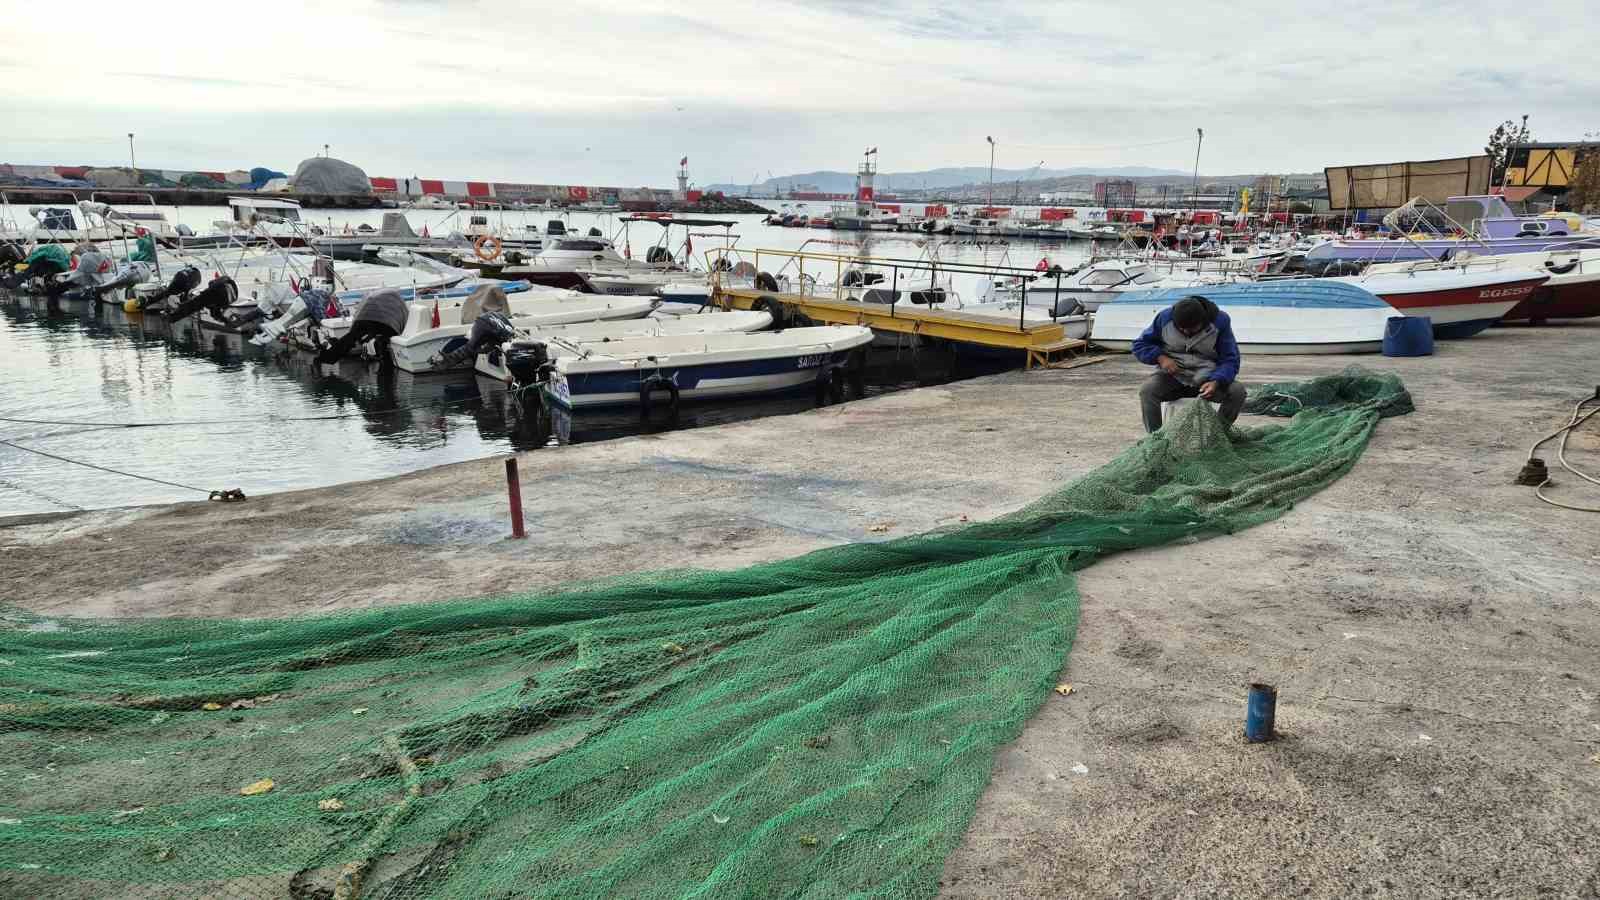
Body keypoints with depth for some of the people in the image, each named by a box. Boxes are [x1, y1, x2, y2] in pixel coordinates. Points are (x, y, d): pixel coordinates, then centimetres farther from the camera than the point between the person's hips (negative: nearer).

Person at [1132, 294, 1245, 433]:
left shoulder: (1220, 321, -10)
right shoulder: (1165, 318, -9)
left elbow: (1230, 360, -9)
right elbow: (1140, 345, 1)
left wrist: (1216, 382, -30)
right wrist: (1160, 357, -20)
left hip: (1206, 377, 1)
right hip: (1172, 374, 0)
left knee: (1237, 392, -25)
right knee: (1147, 391, -32)